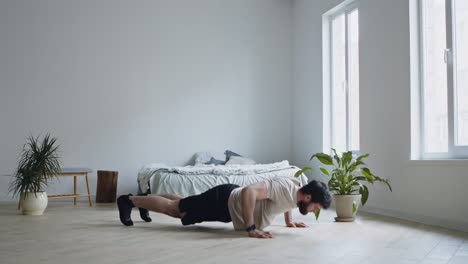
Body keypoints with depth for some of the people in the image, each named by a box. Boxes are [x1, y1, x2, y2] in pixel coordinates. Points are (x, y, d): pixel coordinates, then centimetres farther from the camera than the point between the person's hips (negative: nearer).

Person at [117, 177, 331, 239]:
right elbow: (248, 191, -43)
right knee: (173, 208, 7)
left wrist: (289, 220, 13)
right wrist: (251, 228, -41)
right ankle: (129, 200, 22)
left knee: (178, 209, 26)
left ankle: (145, 201, 45)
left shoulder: (297, 187, -4)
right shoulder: (285, 188, -32)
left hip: (229, 201, 8)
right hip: (224, 201, -8)